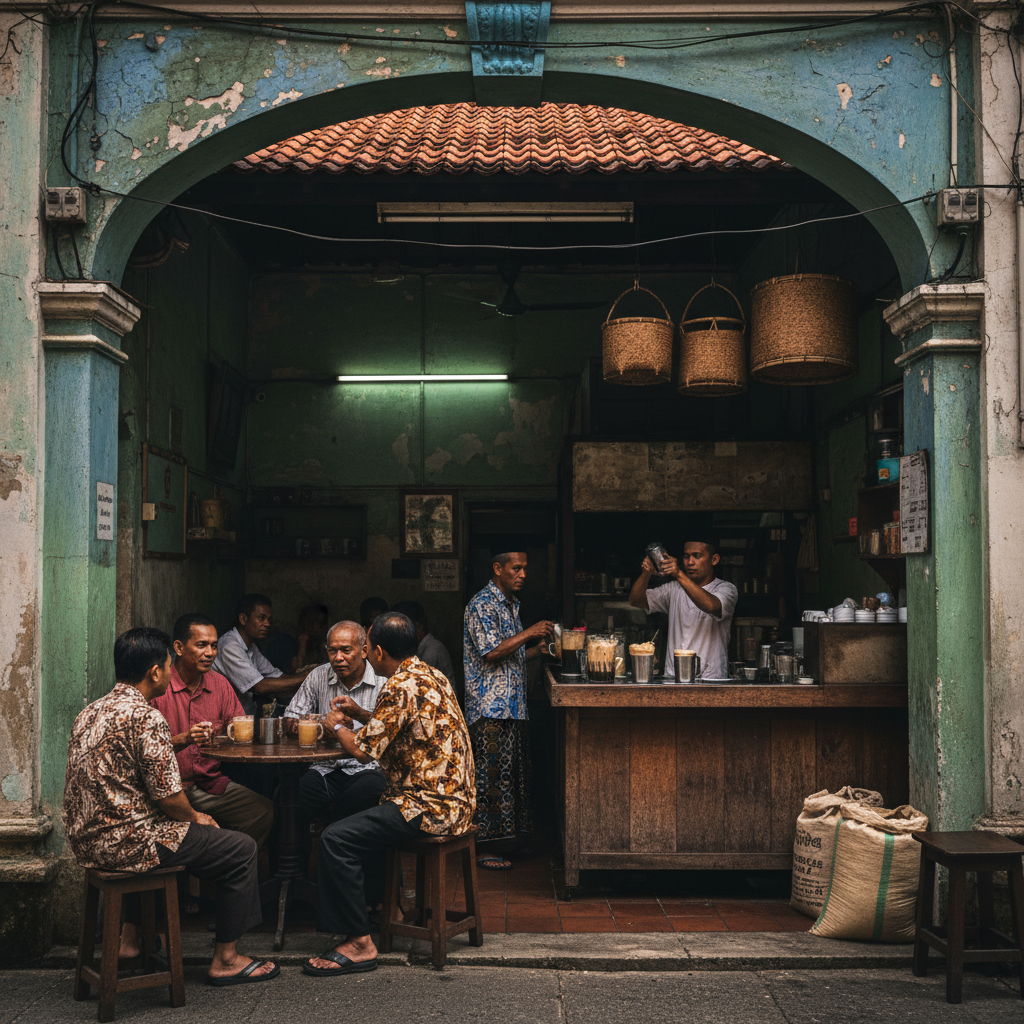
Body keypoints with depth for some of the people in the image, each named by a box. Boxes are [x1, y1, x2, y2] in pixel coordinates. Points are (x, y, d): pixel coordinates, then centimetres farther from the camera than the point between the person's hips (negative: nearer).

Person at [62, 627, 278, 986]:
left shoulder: (91, 712, 9)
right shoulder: (145, 718, -20)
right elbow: (167, 795, -19)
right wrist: (196, 817, 2)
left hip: (86, 840, 10)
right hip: (126, 842, -9)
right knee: (241, 849, 3)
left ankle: (133, 935, 31)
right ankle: (225, 959, 11)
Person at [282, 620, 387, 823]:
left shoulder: (383, 681, 1)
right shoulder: (318, 677, 12)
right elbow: (291, 721, 12)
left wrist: (360, 713, -22)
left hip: (368, 767, -3)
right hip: (325, 768, 3)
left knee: (368, 791, -37)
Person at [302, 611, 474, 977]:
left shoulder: (400, 686, -18)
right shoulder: (432, 676, 13)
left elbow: (364, 751, -16)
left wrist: (337, 727, 3)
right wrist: (361, 714, 24)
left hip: (430, 807, -11)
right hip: (452, 798, 11)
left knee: (336, 839, -15)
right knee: (361, 820, 28)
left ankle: (359, 943, -10)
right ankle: (367, 902, 37)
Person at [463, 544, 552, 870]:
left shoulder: (511, 604, 17)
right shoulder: (482, 604, -11)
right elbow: (491, 652, -20)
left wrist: (538, 648, 6)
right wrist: (530, 633, -17)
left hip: (513, 705, 9)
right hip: (490, 707, -9)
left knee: (514, 772, 12)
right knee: (491, 773, -6)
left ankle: (508, 836, 22)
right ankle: (484, 845, 1)